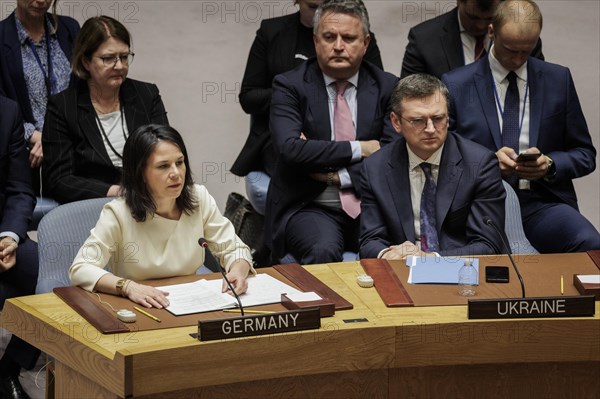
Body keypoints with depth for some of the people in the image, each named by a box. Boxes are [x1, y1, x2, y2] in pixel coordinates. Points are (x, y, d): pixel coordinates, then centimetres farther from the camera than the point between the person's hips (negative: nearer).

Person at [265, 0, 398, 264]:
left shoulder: (387, 88, 8)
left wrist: (340, 176, -11)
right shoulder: (289, 86, 1)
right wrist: (358, 149, -9)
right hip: (309, 206, -2)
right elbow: (289, 148, -14)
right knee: (323, 252, -34)